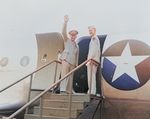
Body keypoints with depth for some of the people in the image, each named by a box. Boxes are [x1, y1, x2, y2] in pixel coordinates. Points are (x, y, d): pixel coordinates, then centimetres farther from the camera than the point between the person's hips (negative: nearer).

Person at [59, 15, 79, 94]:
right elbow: (64, 32, -1)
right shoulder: (67, 41, 15)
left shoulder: (77, 46, 26)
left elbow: (76, 56, 24)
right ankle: (62, 89, -22)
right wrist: (65, 22, -11)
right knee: (64, 74, -15)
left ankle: (68, 90, 6)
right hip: (66, 59, -5)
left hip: (72, 62, 5)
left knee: (70, 77, 2)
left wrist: (76, 65, 15)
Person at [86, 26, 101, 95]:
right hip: (96, 60, 10)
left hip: (92, 59, -10)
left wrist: (90, 58, -22)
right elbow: (99, 51, 26)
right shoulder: (97, 39, 26)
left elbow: (94, 49, -18)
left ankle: (92, 91, -14)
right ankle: (93, 91, 11)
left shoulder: (94, 38, -5)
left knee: (91, 75, -12)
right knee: (93, 75, 10)